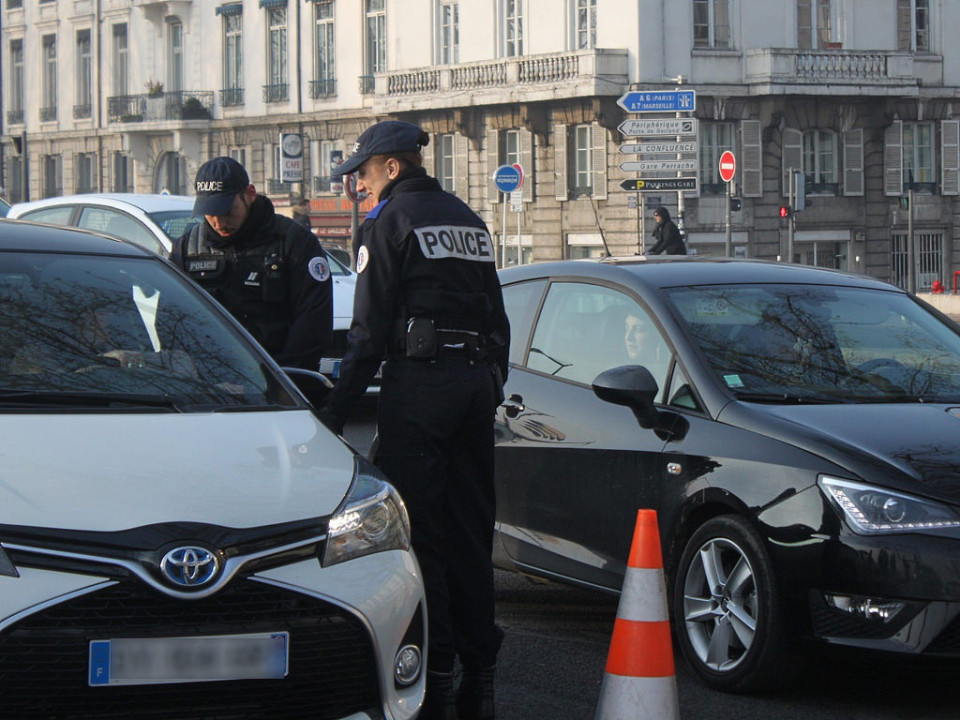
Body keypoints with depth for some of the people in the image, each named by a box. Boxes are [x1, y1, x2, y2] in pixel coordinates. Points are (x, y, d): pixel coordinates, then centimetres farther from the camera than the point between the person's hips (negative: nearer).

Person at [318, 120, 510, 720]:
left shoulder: (390, 222, -5)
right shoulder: (467, 219, 17)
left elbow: (371, 328, -10)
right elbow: (496, 315, 20)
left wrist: (338, 408, -7)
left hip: (419, 381, -7)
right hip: (478, 379, 7)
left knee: (420, 531, -4)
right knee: (470, 530, 11)